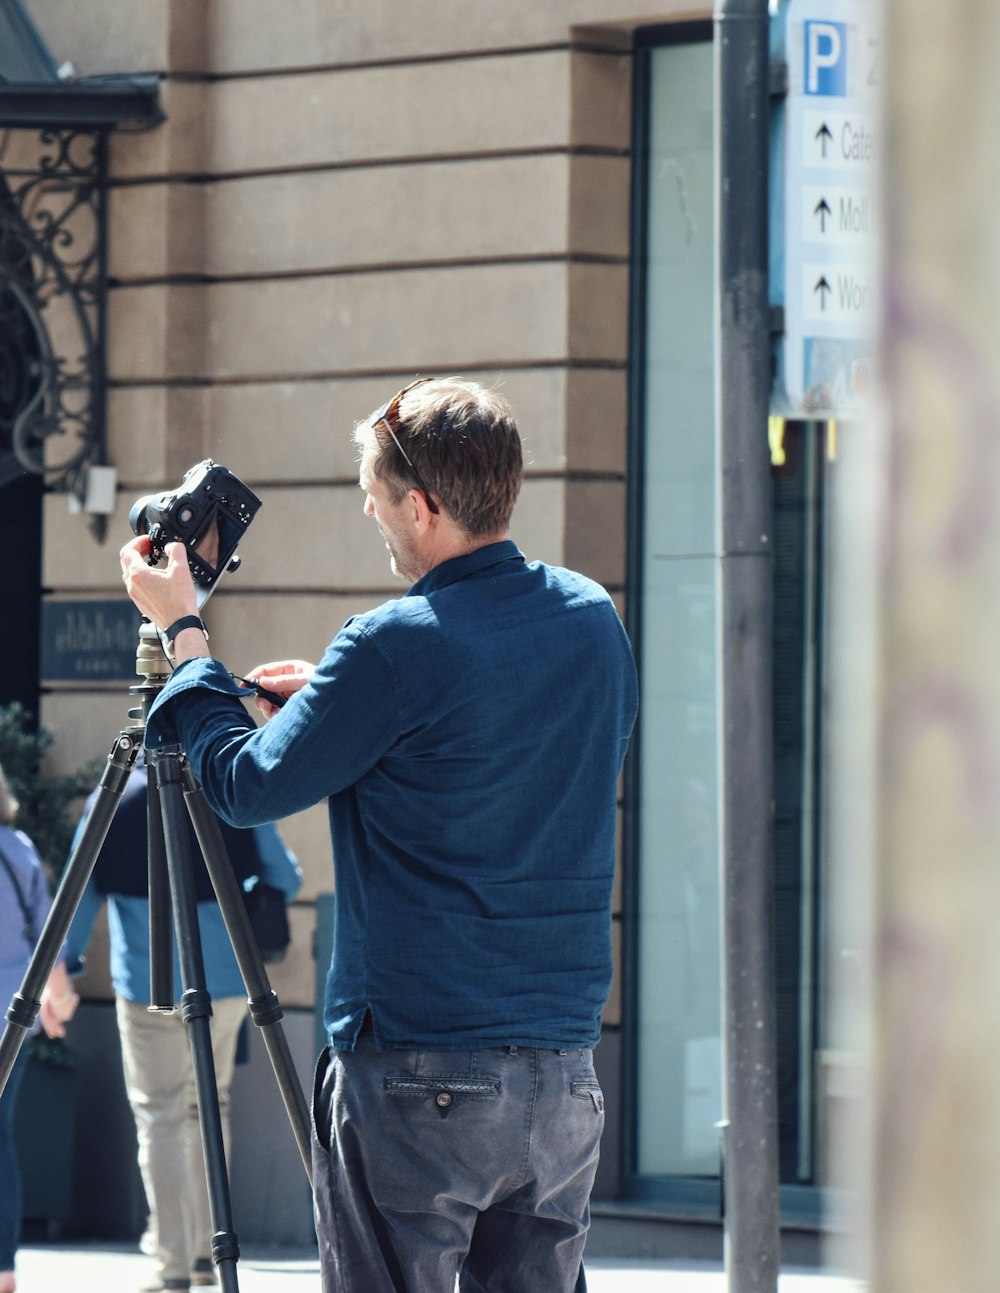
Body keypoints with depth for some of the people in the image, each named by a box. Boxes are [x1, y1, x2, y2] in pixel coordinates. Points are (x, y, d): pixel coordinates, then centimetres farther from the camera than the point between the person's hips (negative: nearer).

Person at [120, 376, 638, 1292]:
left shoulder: (395, 649, -14)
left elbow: (247, 787, -2)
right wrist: (339, 702, 22)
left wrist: (183, 631, 10)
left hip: (414, 1077, -7)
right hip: (562, 1075, 7)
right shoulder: (593, 621, 7)